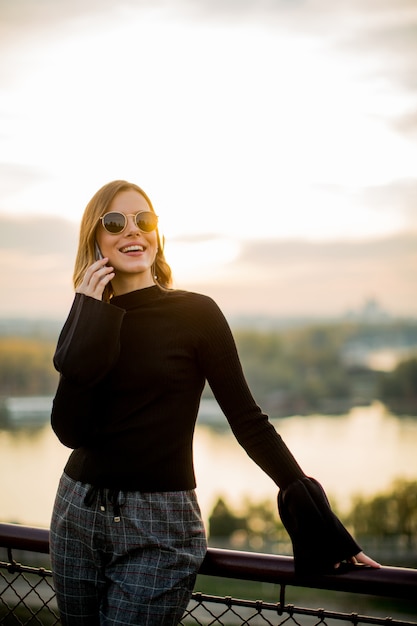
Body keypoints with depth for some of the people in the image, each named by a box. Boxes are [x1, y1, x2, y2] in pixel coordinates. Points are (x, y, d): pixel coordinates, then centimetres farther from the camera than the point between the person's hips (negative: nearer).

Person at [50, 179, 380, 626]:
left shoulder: (195, 313, -7)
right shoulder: (90, 321, 5)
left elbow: (247, 420, -7)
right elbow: (70, 431, -6)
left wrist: (317, 520, -12)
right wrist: (89, 318, -10)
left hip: (158, 528, -4)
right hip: (78, 512, 4)